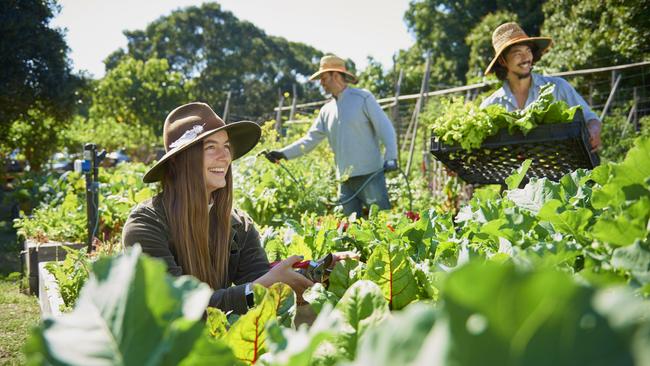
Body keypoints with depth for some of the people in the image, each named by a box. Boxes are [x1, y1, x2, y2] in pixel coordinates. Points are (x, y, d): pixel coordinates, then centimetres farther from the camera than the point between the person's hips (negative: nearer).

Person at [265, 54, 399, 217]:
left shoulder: (363, 98, -2)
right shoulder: (326, 111, 15)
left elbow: (385, 127, -6)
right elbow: (310, 139, 12)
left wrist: (390, 157, -18)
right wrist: (283, 153, 0)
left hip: (370, 175, -6)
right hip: (345, 180, 6)